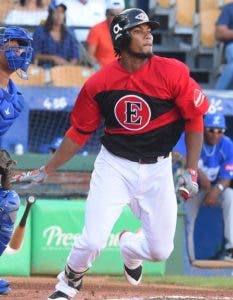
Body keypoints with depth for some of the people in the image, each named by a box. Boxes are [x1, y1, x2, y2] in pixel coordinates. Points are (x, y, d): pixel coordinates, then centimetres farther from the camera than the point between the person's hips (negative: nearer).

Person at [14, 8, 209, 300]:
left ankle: (129, 247, 39)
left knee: (160, 250, 2)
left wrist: (191, 171, -7)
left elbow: (194, 118, -2)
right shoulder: (98, 83, -9)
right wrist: (45, 171, 4)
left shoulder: (172, 73, -12)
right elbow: (79, 133, 3)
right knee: (91, 242, -13)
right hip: (114, 166, -1)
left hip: (157, 169, 1)